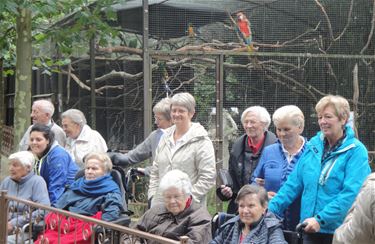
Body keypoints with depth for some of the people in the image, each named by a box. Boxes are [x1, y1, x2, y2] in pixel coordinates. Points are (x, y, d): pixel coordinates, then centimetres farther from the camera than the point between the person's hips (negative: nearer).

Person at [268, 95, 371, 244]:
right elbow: (293, 183, 11)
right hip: (311, 230, 5)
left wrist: (321, 219, -24)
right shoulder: (313, 145, 9)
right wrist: (271, 209, 1)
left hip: (338, 230, -5)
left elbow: (352, 193, -18)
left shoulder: (355, 151, -8)